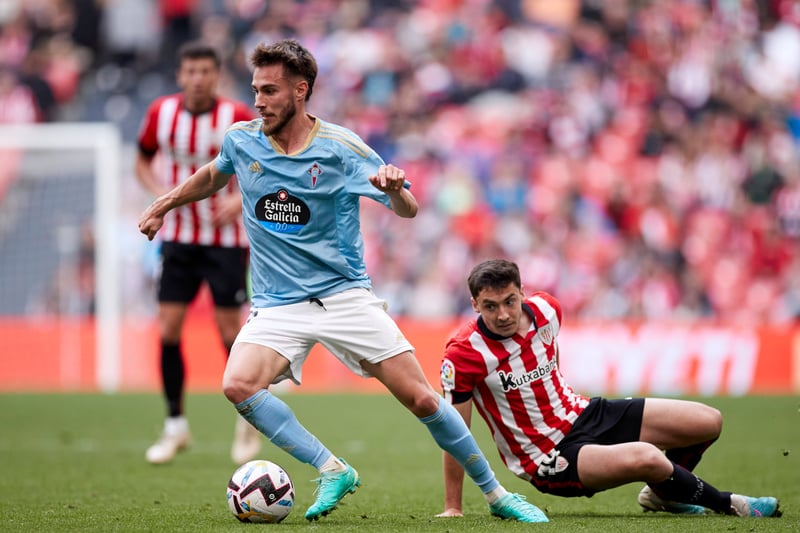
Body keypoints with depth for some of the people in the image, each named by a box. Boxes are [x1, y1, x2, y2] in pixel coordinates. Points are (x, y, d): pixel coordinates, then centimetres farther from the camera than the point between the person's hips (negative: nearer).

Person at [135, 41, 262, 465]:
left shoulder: (236, 117, -11)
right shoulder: (161, 113, -3)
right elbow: (143, 160, 13)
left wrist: (240, 199, -19)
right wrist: (160, 192, -7)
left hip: (226, 237, -3)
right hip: (177, 236, 3)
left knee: (230, 330, -3)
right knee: (168, 329, -4)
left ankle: (248, 419, 18)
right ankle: (175, 425, 9)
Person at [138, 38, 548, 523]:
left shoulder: (342, 148, -8)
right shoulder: (241, 140, 0)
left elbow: (408, 211, -5)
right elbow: (214, 176, 25)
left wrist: (395, 188, -27)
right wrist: (162, 205, 25)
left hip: (345, 296, -2)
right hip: (277, 306, 2)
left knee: (422, 399, -7)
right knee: (238, 385, -27)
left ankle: (496, 494, 10)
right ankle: (333, 471, -15)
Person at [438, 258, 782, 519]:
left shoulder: (546, 309, -5)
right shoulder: (464, 354, -23)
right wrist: (453, 508, -14)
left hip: (585, 415, 7)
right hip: (549, 456, -7)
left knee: (709, 422, 1)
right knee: (647, 459, -34)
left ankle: (662, 494, 29)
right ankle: (725, 504, -4)